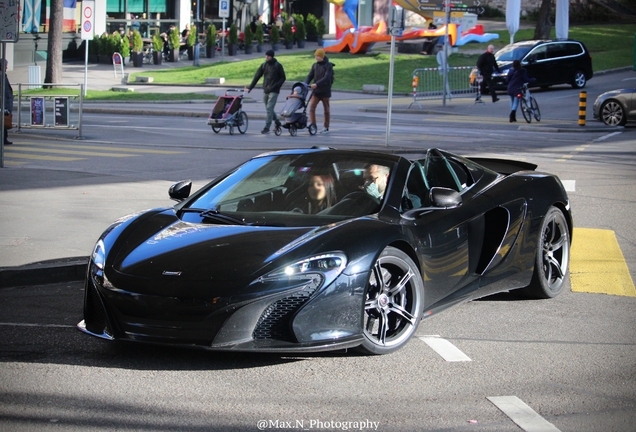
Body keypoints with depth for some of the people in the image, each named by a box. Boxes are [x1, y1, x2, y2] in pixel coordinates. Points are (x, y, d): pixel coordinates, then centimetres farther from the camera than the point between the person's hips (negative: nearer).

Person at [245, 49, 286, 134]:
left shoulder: (278, 66, -3)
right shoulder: (264, 65, 8)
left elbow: (283, 78, -1)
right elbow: (256, 77, 7)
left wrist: (275, 86, -16)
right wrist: (250, 88, 0)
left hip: (274, 91, -5)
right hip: (265, 90, 5)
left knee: (269, 108, -13)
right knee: (268, 109, 11)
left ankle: (267, 127, -12)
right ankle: (277, 122, 30)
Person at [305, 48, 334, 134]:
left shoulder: (328, 66, -8)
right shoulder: (315, 65, 10)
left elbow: (326, 78, -20)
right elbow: (310, 76, 9)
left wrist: (316, 84, -32)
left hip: (325, 91, -4)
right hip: (316, 91, 4)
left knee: (326, 110, 6)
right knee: (311, 107, -11)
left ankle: (326, 127, 16)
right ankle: (312, 125, -10)